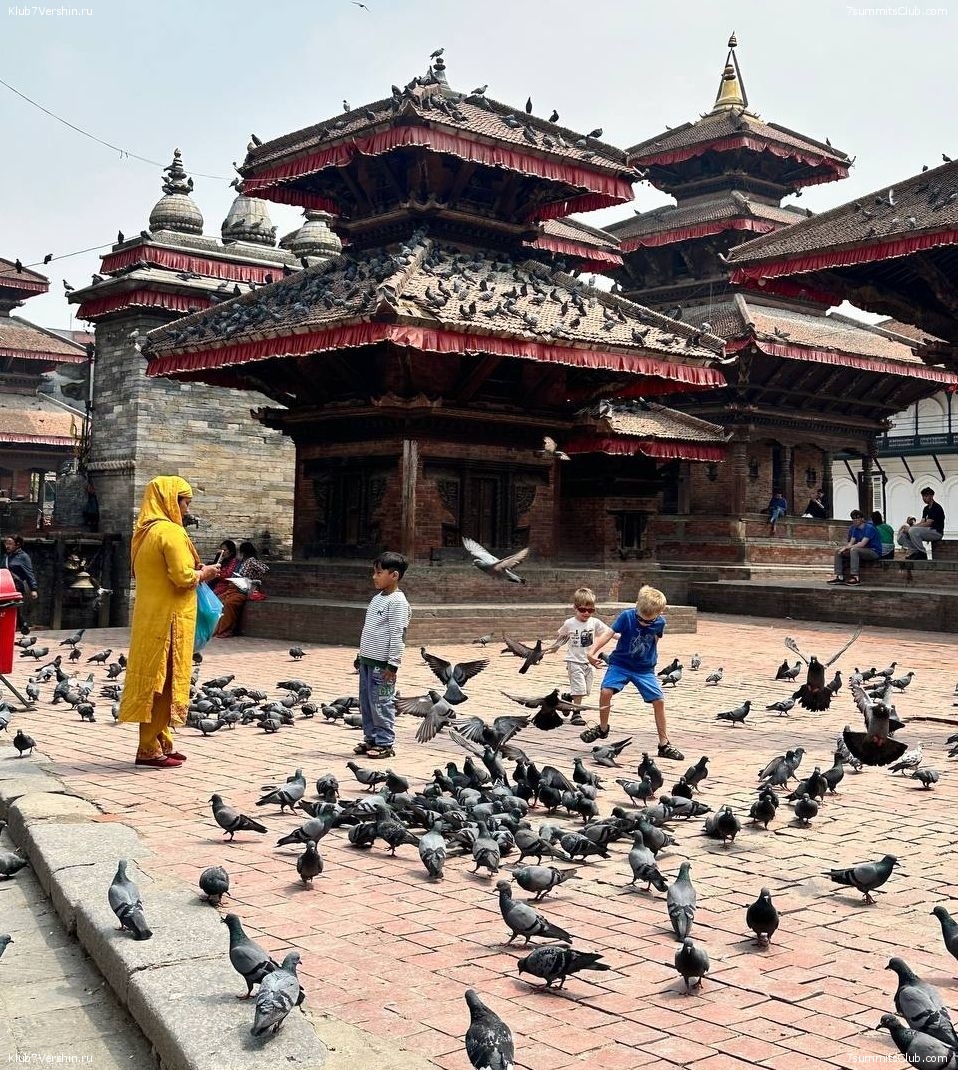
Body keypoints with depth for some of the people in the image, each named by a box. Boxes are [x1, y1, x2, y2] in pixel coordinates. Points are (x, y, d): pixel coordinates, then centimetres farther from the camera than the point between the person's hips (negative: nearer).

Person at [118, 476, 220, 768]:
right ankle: (150, 749, 1)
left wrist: (194, 571, 14)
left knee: (153, 678, 13)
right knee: (162, 681, -3)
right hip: (168, 619, -9)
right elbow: (184, 577, -23)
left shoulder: (144, 532, 13)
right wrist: (203, 573, -3)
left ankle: (161, 743, 20)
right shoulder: (171, 531, -15)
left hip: (148, 617, 9)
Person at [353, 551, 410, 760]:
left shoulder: (397, 602, -13)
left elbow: (397, 635, -17)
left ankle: (385, 744, 4)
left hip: (382, 663, -9)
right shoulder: (378, 598, 15)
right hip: (368, 660, 9)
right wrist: (361, 656, 22)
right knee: (366, 702, 12)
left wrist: (393, 664, -20)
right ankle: (370, 739, 22)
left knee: (381, 704, -4)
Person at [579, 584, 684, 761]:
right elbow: (609, 634, -17)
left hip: (645, 669, 2)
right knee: (606, 691, -21)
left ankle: (664, 744, 7)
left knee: (659, 700, -6)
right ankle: (602, 728, 5)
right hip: (621, 664, -2)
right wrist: (593, 653, -25)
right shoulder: (626, 617, -17)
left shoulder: (660, 622, -10)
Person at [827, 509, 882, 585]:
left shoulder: (869, 528, -16)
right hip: (864, 551, 9)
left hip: (874, 552, -9)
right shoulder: (855, 529, 11)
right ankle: (839, 576, -9)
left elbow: (862, 544, -25)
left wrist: (847, 547, -21)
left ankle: (855, 577, -40)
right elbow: (851, 543, 8)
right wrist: (844, 548, -15)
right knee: (839, 552, 0)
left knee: (853, 550, -35)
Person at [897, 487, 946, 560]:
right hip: (928, 531, 9)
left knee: (913, 531, -33)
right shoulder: (926, 508, 16)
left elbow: (927, 524, -20)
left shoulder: (936, 508, -13)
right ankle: (914, 552, -4)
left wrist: (911, 527, -20)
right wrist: (912, 524, -12)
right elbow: (922, 522, 9)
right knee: (902, 532, -2)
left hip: (936, 532, -9)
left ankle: (922, 554, -21)